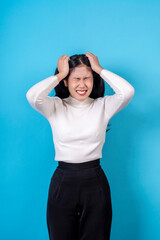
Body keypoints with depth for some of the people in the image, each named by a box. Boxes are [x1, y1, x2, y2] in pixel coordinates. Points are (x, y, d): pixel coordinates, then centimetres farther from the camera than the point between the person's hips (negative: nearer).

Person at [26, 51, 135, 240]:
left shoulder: (103, 106, 1)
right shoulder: (56, 107, -1)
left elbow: (127, 91, -17)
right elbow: (32, 96, -21)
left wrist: (99, 69, -7)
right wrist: (60, 74, -10)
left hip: (95, 180, 1)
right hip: (63, 181, 0)